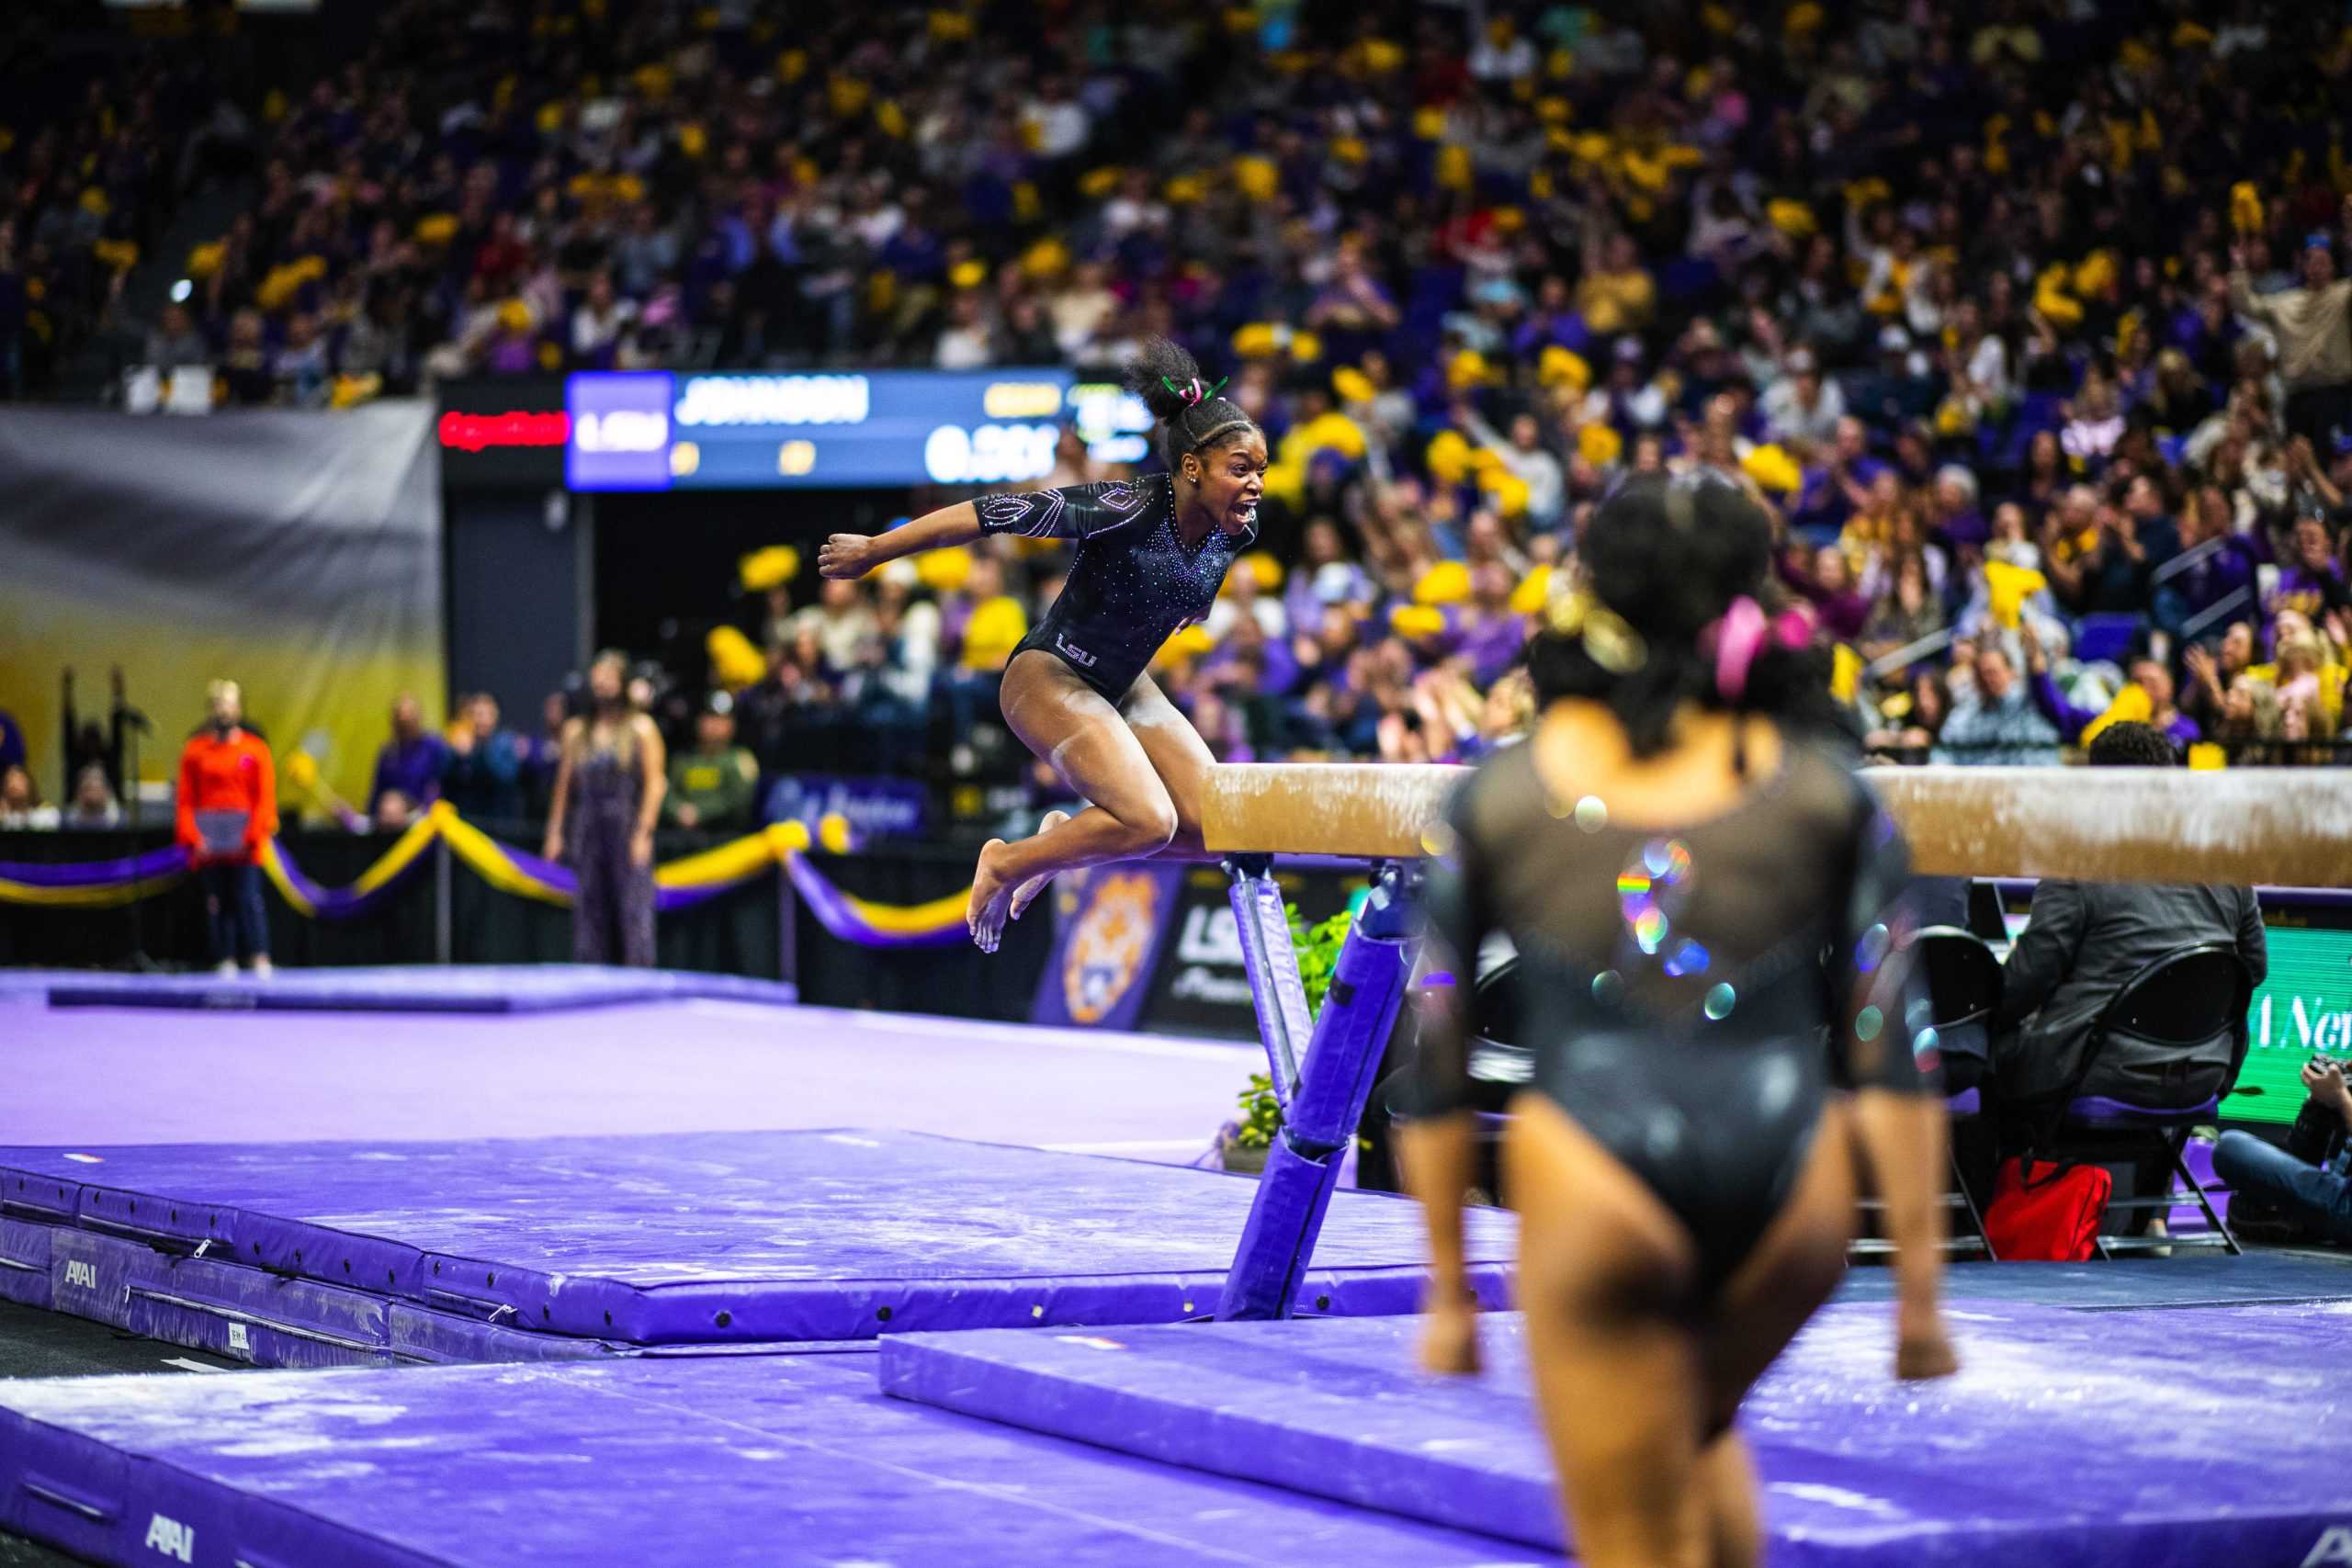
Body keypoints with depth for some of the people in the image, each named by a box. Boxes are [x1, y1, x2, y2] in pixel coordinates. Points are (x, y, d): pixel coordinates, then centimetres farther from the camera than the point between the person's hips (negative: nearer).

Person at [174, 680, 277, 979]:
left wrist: (255, 834, -9)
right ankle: (225, 961, 6)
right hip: (208, 840, 2)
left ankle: (260, 960, -10)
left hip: (243, 839, -2)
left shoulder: (256, 749, 4)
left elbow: (265, 797, 1)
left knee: (248, 896, -9)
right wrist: (193, 837, -5)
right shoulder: (195, 750, 7)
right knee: (216, 901, 2)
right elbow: (186, 799, 5)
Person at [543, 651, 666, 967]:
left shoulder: (641, 729, 2)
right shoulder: (577, 731, 12)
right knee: (589, 910, 3)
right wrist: (555, 832, 7)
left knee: (633, 908, -9)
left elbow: (655, 784, -3)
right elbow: (564, 785, 13)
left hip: (627, 831, -4)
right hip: (587, 831, 4)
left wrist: (643, 833, -11)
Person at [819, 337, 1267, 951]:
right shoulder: (1127, 510, -30)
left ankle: (1065, 836, 18)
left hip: (1124, 687, 8)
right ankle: (1004, 865, -1)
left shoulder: (1238, 527, -9)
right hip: (1049, 676, -8)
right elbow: (995, 513, -27)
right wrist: (871, 551, -22)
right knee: (1149, 822, -25)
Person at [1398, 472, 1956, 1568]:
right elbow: (1893, 1056, 3)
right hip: (1788, 1189, 2)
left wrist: (1449, 1289, 14)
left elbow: (1436, 1064, 6)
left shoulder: (1498, 799, 5)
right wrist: (1917, 1284, 8)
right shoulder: (1825, 791, 6)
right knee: (1702, 1429, 33)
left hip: (1595, 1193, -2)